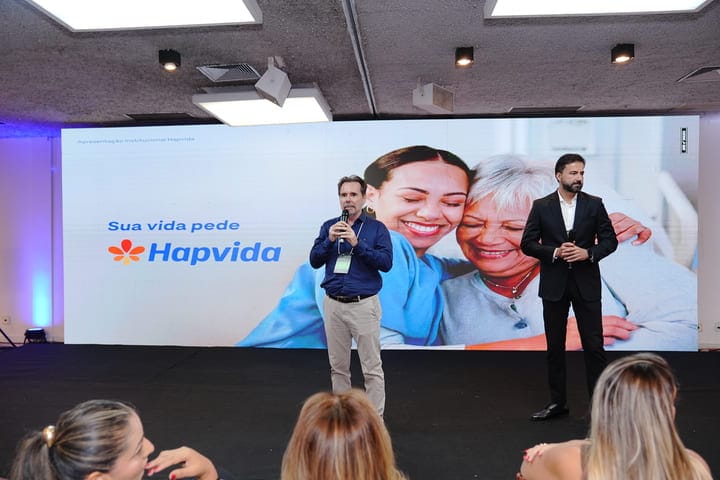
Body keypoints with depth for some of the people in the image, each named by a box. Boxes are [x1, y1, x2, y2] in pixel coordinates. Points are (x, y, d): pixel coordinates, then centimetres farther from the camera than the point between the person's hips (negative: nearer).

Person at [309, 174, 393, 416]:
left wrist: (357, 243, -21)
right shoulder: (329, 226, 8)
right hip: (333, 305, 4)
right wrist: (330, 240, -15)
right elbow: (314, 261, 2)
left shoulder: (377, 228, -1)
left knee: (372, 367, 1)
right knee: (338, 365, 13)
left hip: (364, 305, -3)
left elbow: (386, 262, -12)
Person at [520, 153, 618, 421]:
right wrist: (554, 252, -17)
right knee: (555, 347, 9)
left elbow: (610, 240, 2)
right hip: (554, 285, 0)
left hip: (586, 284, 0)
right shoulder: (541, 206, 0)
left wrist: (589, 253, -16)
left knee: (594, 346, 3)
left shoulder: (594, 204, 2)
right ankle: (557, 402, 22)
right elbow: (527, 244, -2)